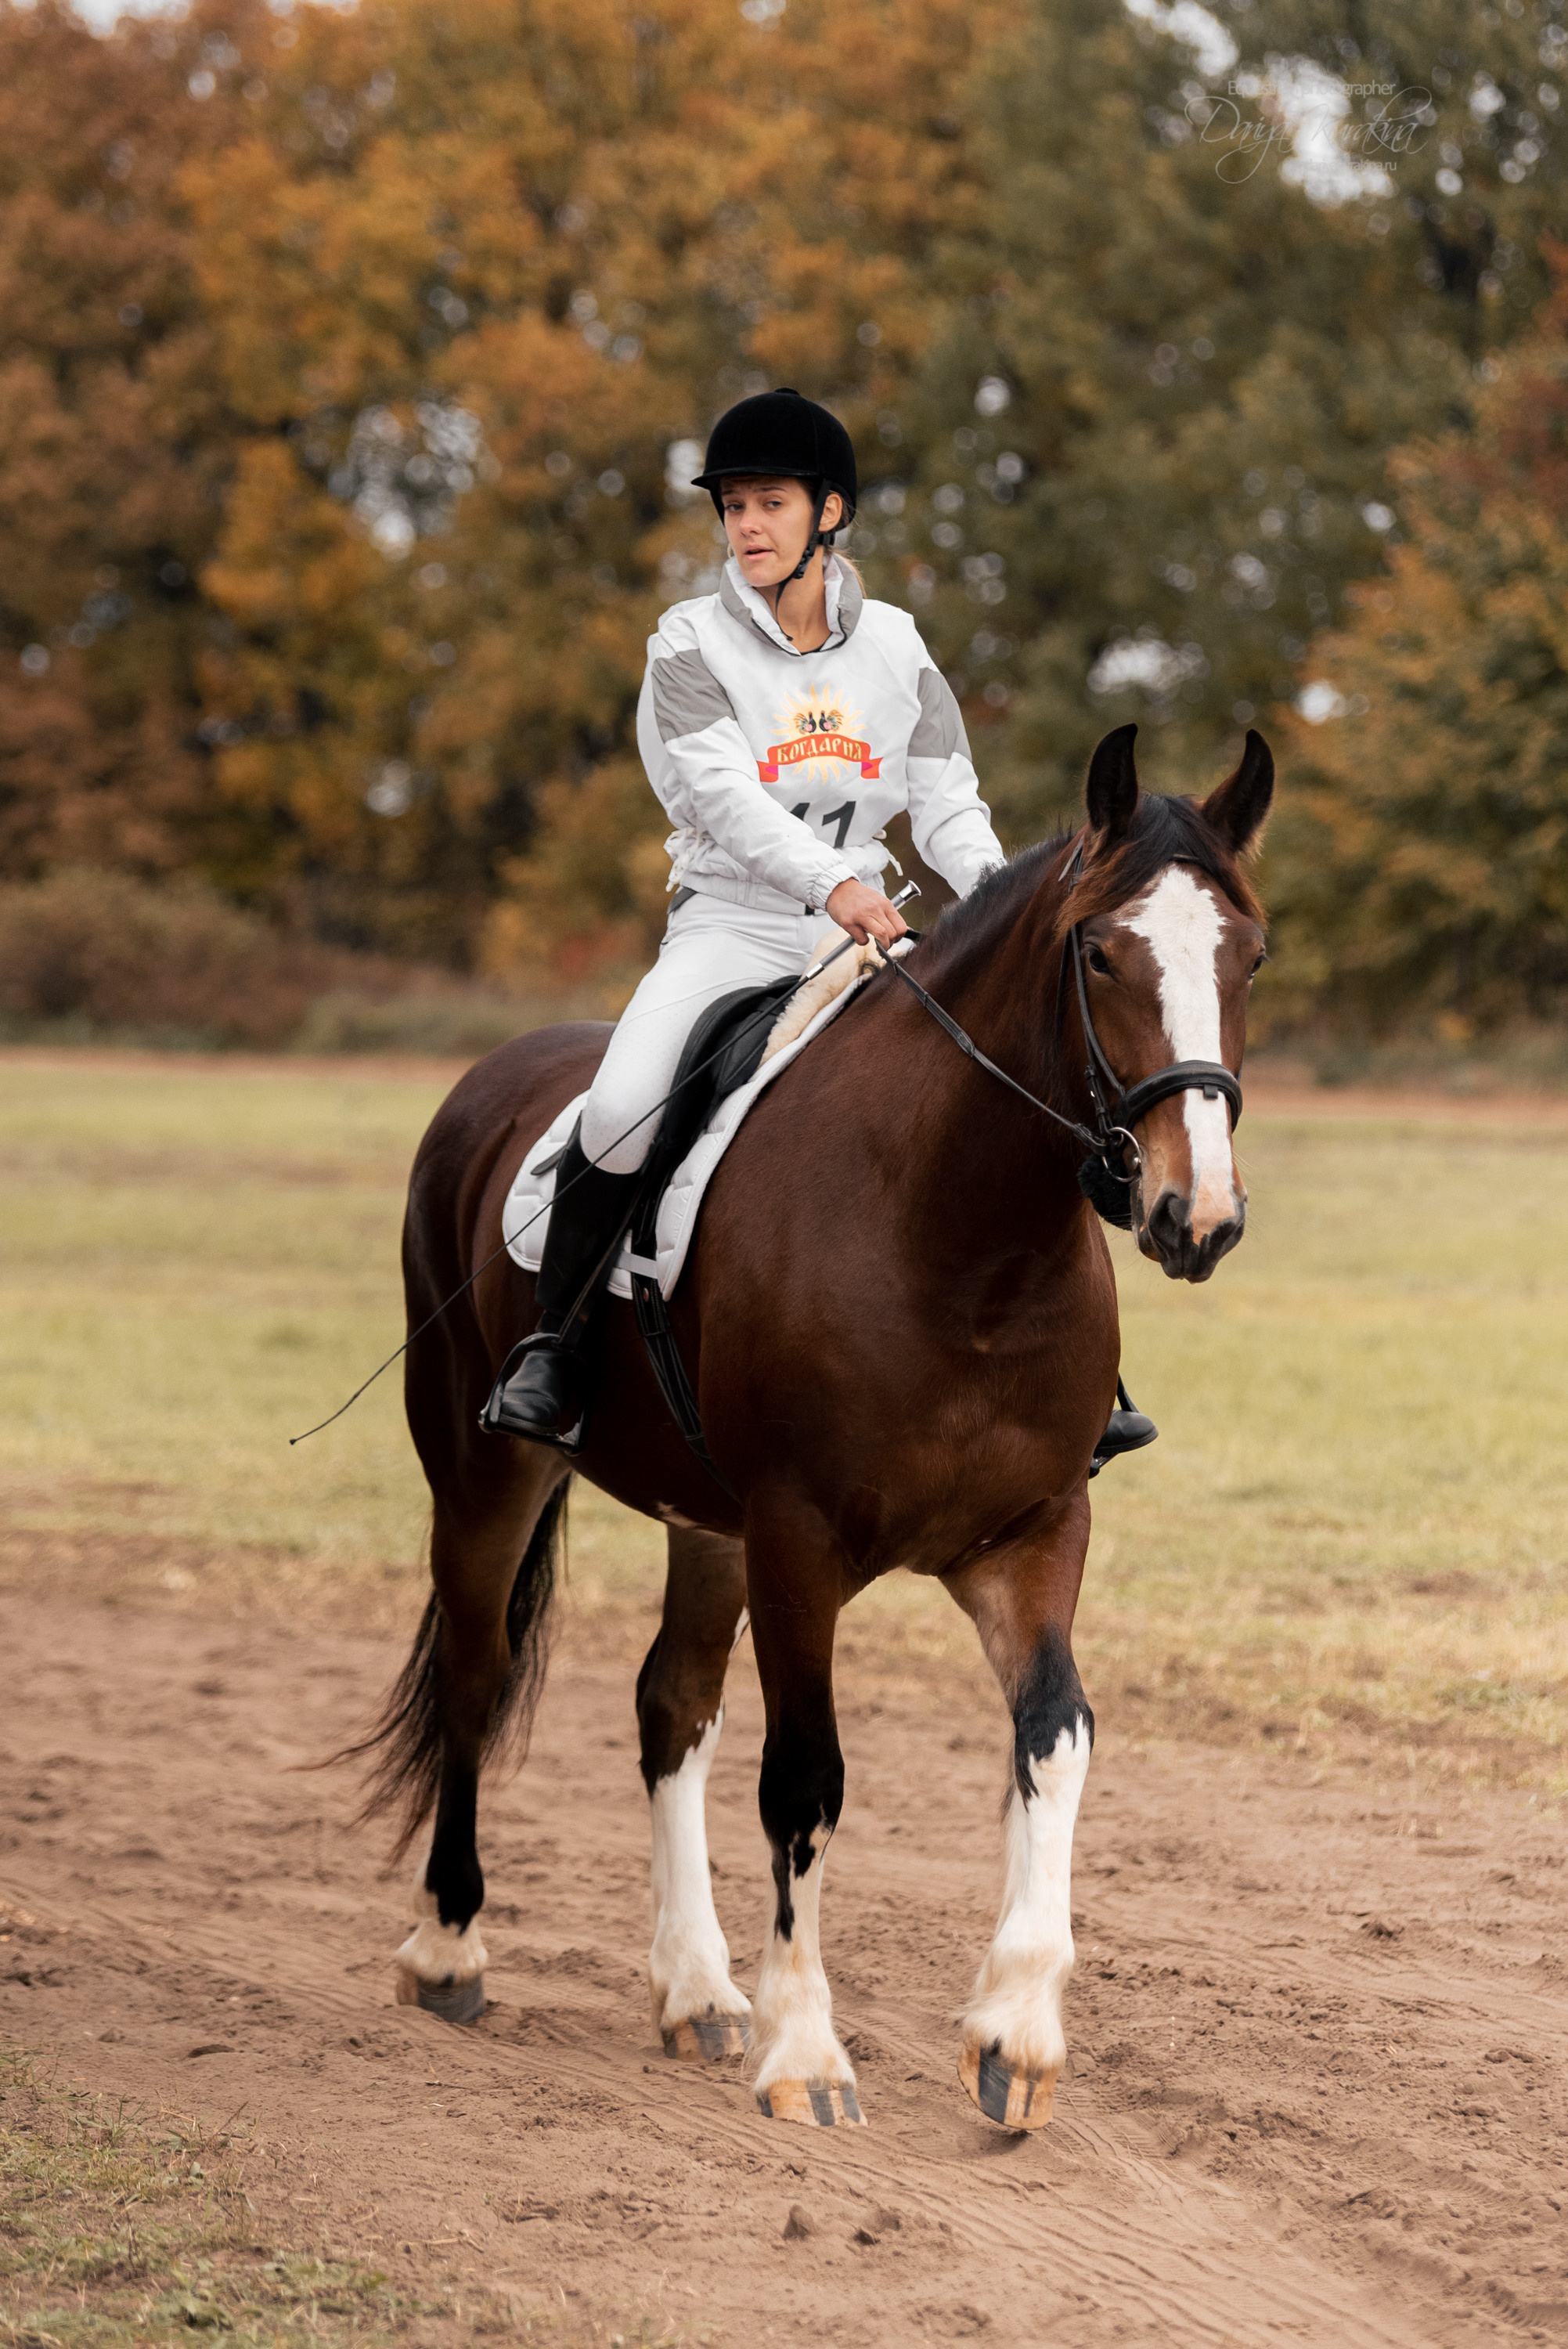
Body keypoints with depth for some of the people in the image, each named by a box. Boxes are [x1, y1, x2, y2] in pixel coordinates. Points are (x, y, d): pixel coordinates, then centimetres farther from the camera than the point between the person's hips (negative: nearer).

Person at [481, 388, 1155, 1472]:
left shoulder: (895, 647, 7)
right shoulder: (691, 647, -3)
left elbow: (950, 810, 5)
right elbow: (725, 798, -19)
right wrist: (833, 883, -36)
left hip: (867, 934, 3)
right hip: (729, 928, -3)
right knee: (622, 1108, -29)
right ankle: (555, 1348, -8)